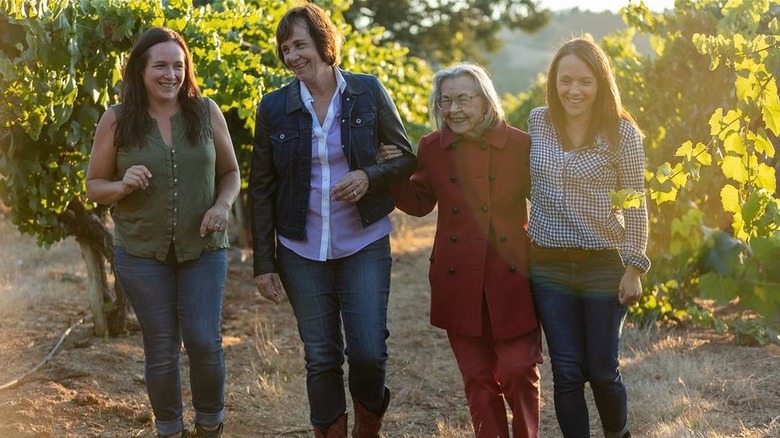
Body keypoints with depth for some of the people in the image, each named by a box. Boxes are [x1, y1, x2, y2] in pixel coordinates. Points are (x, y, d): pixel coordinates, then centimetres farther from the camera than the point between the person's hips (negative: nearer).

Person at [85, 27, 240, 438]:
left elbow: (230, 172, 9)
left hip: (202, 249, 0)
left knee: (204, 341, -4)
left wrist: (222, 205, -11)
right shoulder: (116, 120, -3)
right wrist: (123, 186, -17)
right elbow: (94, 185, 4)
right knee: (161, 349, 6)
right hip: (142, 252, 0)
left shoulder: (206, 112, 0)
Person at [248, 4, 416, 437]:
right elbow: (261, 189, 4)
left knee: (368, 352, -4)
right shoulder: (274, 107, 0)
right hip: (302, 251, 1)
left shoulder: (368, 92, -3)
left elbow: (407, 158, 4)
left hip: (364, 244, -1)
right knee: (321, 357, 6)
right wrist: (264, 263, 1)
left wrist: (368, 177, -17)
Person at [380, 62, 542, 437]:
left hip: (512, 279, -2)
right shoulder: (432, 148, 2)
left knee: (519, 372, 2)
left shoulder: (521, 145, -5)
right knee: (477, 378, 11)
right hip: (459, 282, 2)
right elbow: (419, 203, 13)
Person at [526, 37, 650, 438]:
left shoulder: (621, 132, -9)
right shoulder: (538, 122, 1)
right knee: (566, 372, 3)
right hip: (547, 265, 2)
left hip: (603, 265, -2)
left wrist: (633, 268, -8)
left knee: (601, 371, 6)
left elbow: (635, 206, -6)